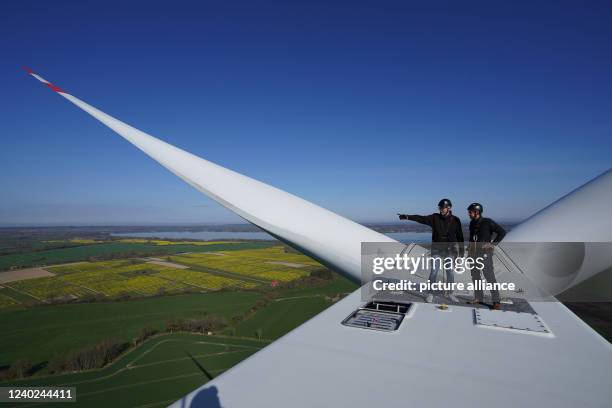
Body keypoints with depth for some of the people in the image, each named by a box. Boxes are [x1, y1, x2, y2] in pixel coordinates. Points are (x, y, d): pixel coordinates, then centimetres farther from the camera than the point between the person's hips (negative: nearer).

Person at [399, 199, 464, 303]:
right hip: (437, 250, -1)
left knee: (450, 272, 10)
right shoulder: (435, 217, -5)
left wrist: (461, 250, 6)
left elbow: (460, 236, 4)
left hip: (450, 251, 1)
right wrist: (407, 216, -31)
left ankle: (450, 294, 28)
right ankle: (430, 294, 12)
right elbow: (421, 218, -16)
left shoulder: (455, 220, -2)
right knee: (434, 272, -2)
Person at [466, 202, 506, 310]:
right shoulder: (472, 223, 11)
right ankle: (478, 298, 20)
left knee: (490, 277, -6)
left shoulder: (487, 222, -9)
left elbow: (502, 232, -6)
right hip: (473, 253, 7)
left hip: (485, 253, -7)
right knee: (475, 276, 11)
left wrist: (493, 244, -11)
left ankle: (496, 301, 1)